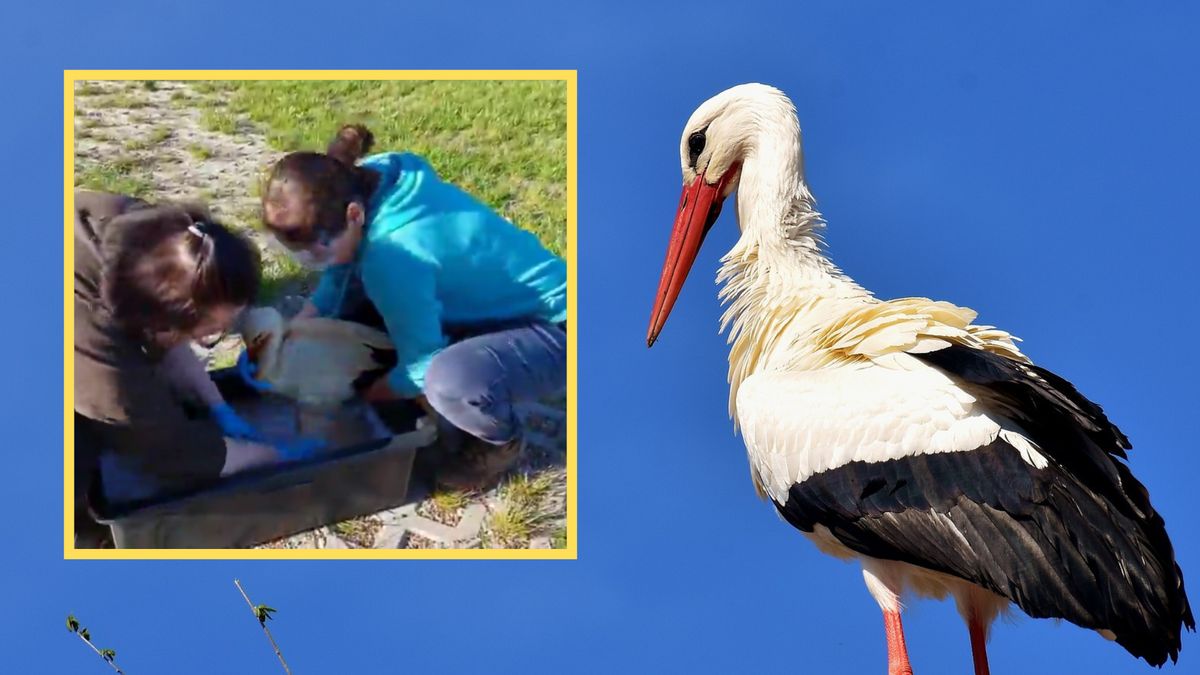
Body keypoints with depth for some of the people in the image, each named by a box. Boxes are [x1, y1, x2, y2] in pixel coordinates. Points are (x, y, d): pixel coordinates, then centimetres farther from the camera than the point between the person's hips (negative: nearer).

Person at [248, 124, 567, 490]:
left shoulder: (394, 253, -33)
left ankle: (501, 440, -3)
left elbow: (422, 367, -22)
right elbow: (340, 276, 6)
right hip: (496, 305, 9)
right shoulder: (362, 184, -11)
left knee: (449, 380, -38)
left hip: (555, 330, -9)